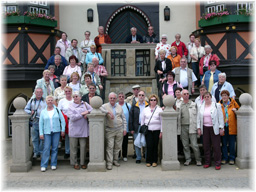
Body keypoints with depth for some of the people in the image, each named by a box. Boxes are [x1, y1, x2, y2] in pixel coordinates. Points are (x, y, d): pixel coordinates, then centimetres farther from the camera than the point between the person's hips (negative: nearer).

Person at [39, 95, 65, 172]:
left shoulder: (57, 110, 6)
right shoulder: (43, 112, 7)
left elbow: (62, 120, 6)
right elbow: (40, 123, 6)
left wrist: (63, 130, 0)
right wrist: (41, 133, -1)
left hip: (56, 132, 1)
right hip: (47, 132, 0)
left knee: (55, 148, 3)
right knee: (46, 148, -6)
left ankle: (53, 164, 12)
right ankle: (43, 165, 0)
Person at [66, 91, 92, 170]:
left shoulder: (85, 104, 10)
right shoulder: (70, 106, 1)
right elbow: (72, 117, -11)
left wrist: (87, 112, -11)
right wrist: (82, 114, -11)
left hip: (83, 130, 2)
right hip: (74, 130, -2)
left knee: (83, 146, 4)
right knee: (73, 147, 4)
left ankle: (82, 163, 16)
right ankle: (75, 163, 16)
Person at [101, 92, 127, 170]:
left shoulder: (119, 107, 12)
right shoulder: (105, 106, 3)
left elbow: (124, 118, 14)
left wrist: (124, 129, 9)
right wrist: (108, 112, -25)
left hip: (119, 130, 3)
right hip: (109, 130, -3)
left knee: (117, 146, 8)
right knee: (109, 147, -5)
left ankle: (115, 160, 22)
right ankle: (109, 163, 0)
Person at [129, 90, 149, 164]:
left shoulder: (148, 105, 5)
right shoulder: (134, 106, 8)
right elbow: (130, 117, 6)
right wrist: (131, 128, -1)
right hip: (137, 127, 1)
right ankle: (138, 158, 14)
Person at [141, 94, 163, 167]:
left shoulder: (159, 110, 6)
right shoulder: (145, 110, 11)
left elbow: (162, 121, 4)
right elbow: (142, 121, 14)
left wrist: (161, 132, 0)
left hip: (156, 131, -1)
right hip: (148, 131, 1)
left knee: (155, 146, 2)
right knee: (149, 146, -5)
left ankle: (154, 161, 13)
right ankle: (148, 161, 6)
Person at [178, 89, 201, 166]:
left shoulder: (193, 104, 7)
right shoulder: (180, 105, 10)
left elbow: (196, 116, 5)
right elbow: (178, 117, 12)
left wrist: (197, 126, -2)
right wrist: (179, 125, -1)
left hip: (191, 126, -2)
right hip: (183, 127, 2)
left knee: (194, 145, -4)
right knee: (185, 145, 6)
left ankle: (198, 160, 8)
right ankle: (188, 159, 17)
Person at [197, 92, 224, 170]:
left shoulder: (217, 105, 1)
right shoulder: (201, 107, 11)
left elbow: (220, 117, -1)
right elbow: (198, 118, 13)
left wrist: (221, 128, -6)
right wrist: (199, 128, 6)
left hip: (214, 128, -3)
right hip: (205, 128, 3)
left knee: (216, 146, -2)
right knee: (206, 146, 7)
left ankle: (217, 163, 8)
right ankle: (207, 162, 18)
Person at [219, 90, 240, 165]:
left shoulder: (233, 103, 3)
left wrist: (236, 111, -10)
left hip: (232, 127, -1)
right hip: (223, 127, 1)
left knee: (232, 144, 5)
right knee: (224, 144, 7)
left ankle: (232, 158, 18)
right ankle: (224, 158, 19)